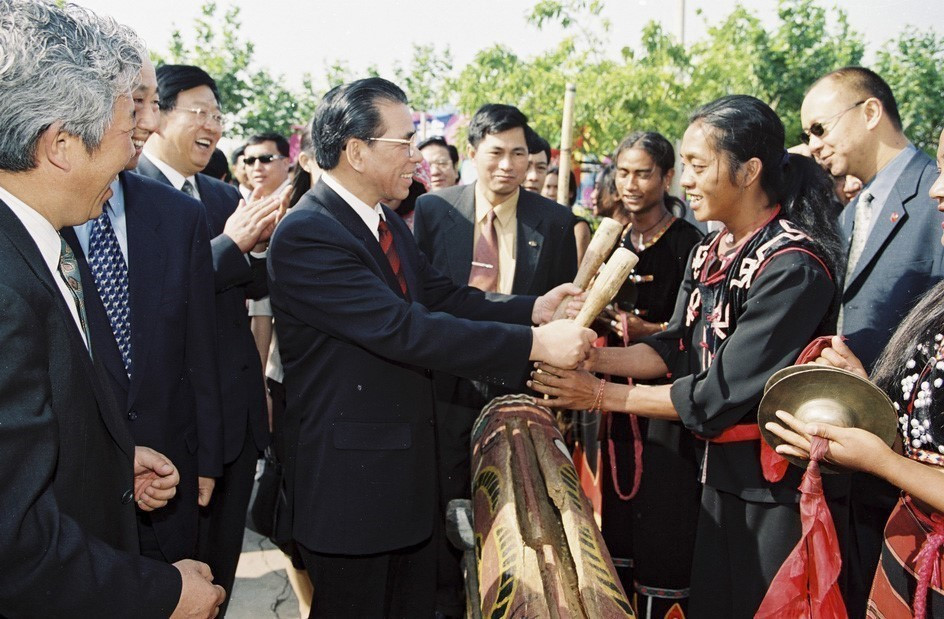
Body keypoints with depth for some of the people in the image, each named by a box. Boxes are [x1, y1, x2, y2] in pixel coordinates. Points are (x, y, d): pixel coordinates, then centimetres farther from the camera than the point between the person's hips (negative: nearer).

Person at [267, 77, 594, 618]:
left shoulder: (388, 223, 8)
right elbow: (406, 330, -29)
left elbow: (442, 297, 6)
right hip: (352, 480, -8)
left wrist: (532, 308, -9)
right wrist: (535, 344, -28)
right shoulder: (306, 235, -22)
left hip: (411, 470, 9)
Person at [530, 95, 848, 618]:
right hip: (721, 472, 8)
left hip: (780, 486, -7)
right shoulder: (709, 253, 4)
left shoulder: (792, 266, -22)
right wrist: (595, 357, -10)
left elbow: (721, 393, -23)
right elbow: (675, 348, 6)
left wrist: (602, 394, -18)